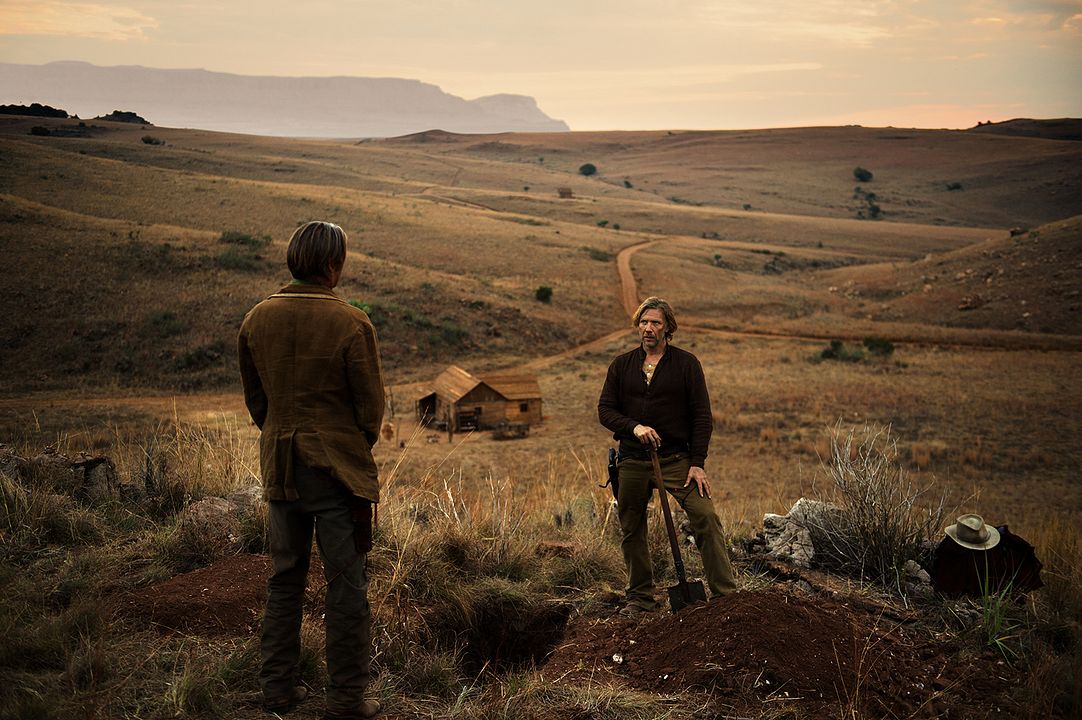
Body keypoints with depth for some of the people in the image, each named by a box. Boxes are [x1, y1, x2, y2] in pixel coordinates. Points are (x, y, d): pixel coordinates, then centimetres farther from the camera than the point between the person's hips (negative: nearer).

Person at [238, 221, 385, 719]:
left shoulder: (257, 319, 0)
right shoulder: (351, 324, -15)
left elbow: (253, 398, 9)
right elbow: (371, 404, -8)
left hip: (279, 467, 5)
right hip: (338, 470, -5)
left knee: (283, 580, 16)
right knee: (346, 587, 4)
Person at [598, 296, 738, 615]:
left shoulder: (686, 363, 1)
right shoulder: (622, 364, 9)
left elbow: (702, 416, -1)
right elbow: (605, 410, 5)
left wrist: (697, 463, -9)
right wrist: (634, 426, -15)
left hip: (676, 458, -3)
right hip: (632, 461, 3)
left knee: (706, 518, -16)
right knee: (631, 531, 8)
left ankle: (726, 594, -12)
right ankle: (640, 598, 22)